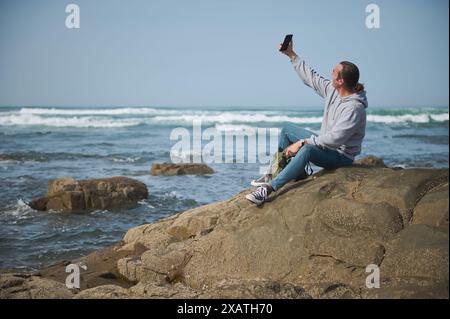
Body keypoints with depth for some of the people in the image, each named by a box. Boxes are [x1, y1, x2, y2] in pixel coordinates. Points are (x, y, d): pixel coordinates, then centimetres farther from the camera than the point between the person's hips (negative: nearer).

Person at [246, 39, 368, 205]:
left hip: (341, 155, -10)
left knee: (307, 150, -40)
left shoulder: (354, 108, -28)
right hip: (325, 144, 10)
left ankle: (269, 188, -41)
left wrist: (302, 142, -29)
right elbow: (311, 77, 13)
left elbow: (334, 139, -33)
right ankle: (277, 173, 8)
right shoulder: (333, 90, -1)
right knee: (287, 129, 12)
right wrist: (292, 55, 14)